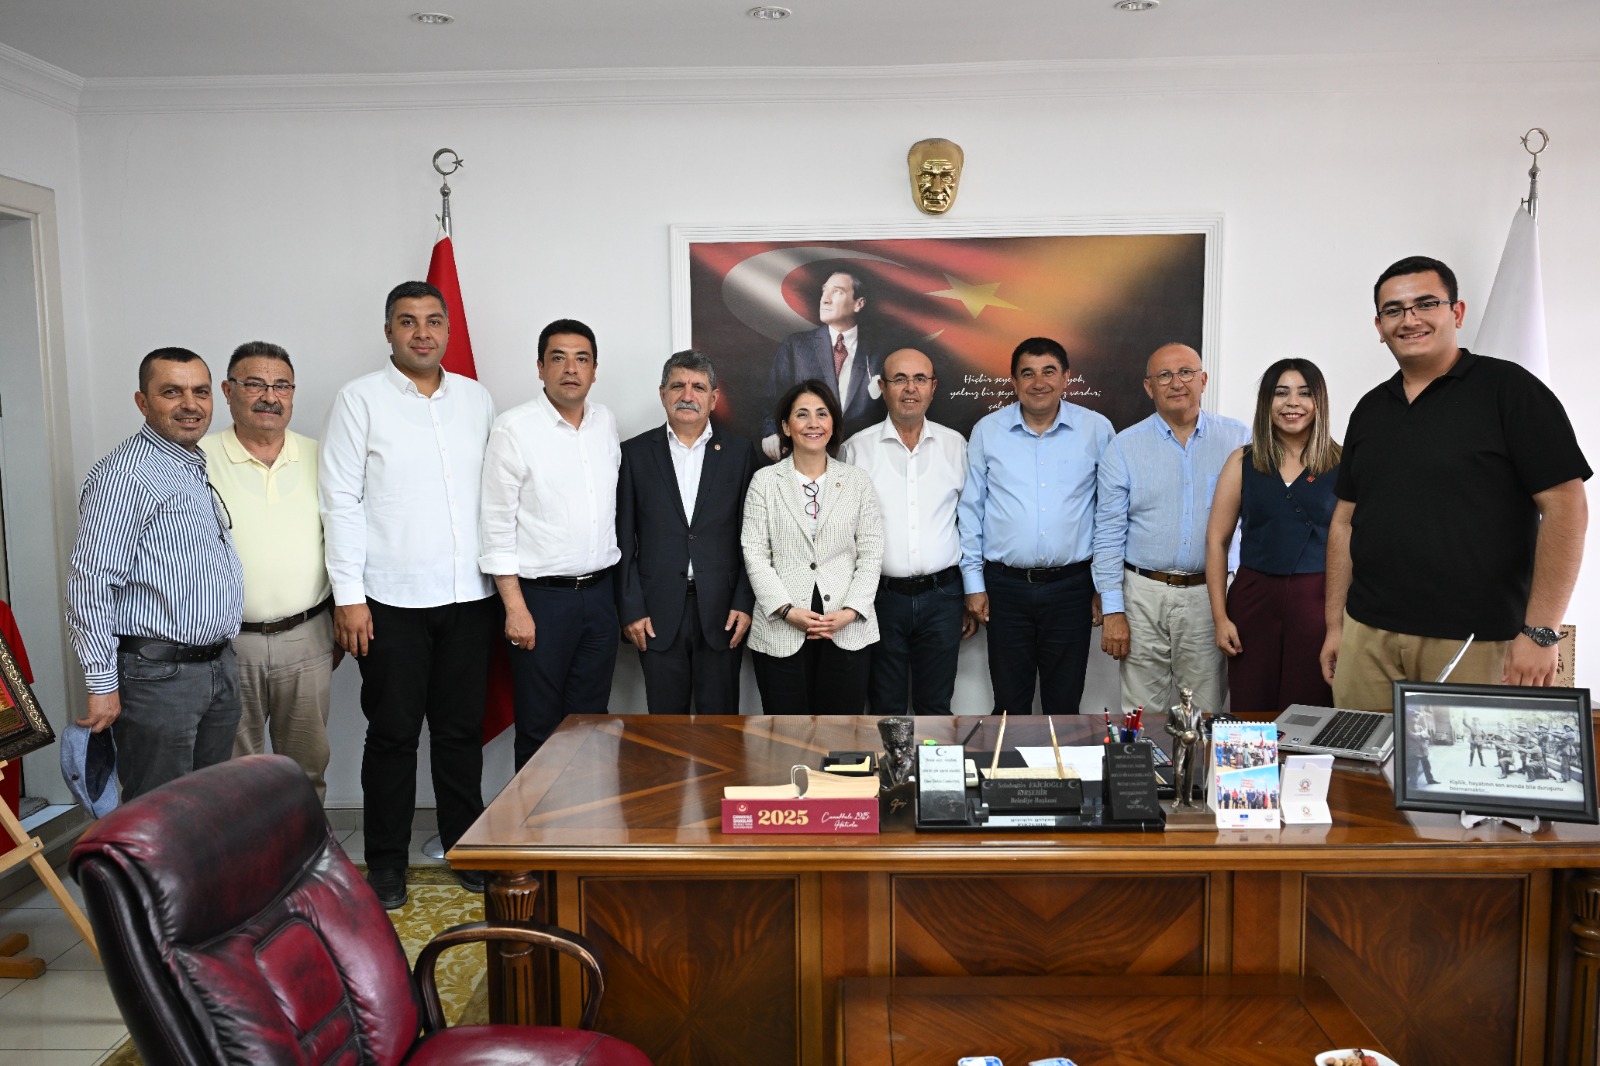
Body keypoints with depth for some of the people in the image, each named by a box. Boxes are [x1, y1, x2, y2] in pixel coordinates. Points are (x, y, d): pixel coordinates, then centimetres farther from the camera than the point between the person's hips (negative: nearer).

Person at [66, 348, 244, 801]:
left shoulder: (202, 466, 13)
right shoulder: (125, 474, -14)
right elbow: (90, 582, -18)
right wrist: (102, 684, -19)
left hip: (220, 664, 8)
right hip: (158, 674, -8)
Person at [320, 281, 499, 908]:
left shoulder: (477, 399, 10)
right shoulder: (360, 400, -1)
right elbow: (341, 501, -5)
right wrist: (348, 596, -10)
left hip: (469, 596, 3)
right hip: (392, 599, -3)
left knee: (462, 729, 12)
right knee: (393, 733, 6)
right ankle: (386, 861, 21)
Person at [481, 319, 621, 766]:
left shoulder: (605, 422, 8)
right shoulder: (514, 428, -9)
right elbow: (497, 523, -10)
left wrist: (616, 587, 13)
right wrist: (515, 607, -14)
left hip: (599, 592, 5)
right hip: (541, 596, -5)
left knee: (590, 722, 12)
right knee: (539, 728, 4)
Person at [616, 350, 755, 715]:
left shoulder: (739, 452, 5)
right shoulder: (635, 453, 4)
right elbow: (624, 540, 3)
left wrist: (745, 603, -3)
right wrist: (630, 610, -3)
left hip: (721, 613, 0)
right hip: (657, 616, 0)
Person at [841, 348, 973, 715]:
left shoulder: (955, 445, 6)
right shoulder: (857, 448, 0)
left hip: (942, 595, 1)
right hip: (880, 597, -1)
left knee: (936, 707, 11)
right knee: (885, 708, 10)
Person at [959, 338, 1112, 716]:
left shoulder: (1097, 430, 1)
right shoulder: (987, 431, 2)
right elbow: (970, 510, 6)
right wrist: (974, 583, 3)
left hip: (1071, 586, 0)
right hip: (1006, 585, 0)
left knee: (1065, 703, 9)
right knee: (1009, 702, 9)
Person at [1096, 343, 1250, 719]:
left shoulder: (1238, 439, 4)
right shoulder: (1124, 447, 3)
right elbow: (1109, 534, 1)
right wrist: (1113, 610, -5)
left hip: (1210, 596, 0)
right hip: (1144, 593, 0)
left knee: (1206, 715, 5)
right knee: (1142, 715, 4)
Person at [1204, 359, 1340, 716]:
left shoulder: (1341, 465, 1)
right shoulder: (1243, 462, 5)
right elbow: (1217, 540, 5)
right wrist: (1220, 617, 0)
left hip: (1318, 602, -1)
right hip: (1253, 598, 2)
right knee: (1248, 714, 6)